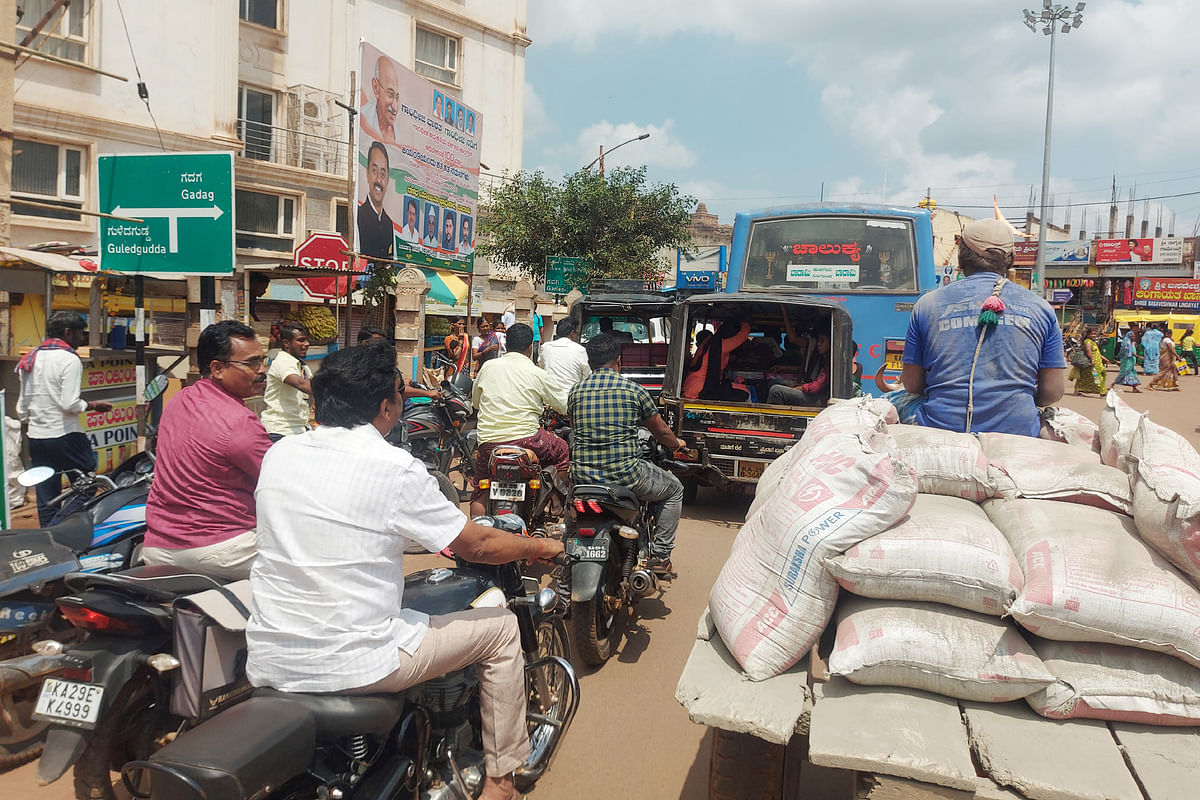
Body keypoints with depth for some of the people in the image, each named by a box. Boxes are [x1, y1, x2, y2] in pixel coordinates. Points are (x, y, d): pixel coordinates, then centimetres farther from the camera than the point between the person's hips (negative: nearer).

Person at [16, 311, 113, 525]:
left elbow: (22, 405, 16)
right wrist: (94, 405, -3)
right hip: (65, 435, -8)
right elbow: (70, 404, -20)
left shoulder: (30, 358, 12)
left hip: (36, 436, 8)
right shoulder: (69, 360, -12)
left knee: (45, 498, 11)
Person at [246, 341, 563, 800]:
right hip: (353, 667, -6)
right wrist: (541, 547, 12)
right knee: (501, 627, 10)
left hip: (266, 666, 7)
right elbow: (477, 547, -7)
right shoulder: (396, 469, -16)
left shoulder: (278, 454, 1)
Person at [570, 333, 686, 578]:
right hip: (625, 475, -3)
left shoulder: (576, 391, 6)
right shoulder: (634, 390, -3)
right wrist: (677, 444, 32)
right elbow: (661, 432, 8)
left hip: (583, 475, 4)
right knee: (674, 489, 23)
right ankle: (660, 555, 17)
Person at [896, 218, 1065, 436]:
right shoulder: (1041, 308, 6)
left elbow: (911, 385, 6)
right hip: (1019, 432, 1)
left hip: (940, 428, -1)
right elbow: (1053, 391, 5)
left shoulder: (927, 304, 4)